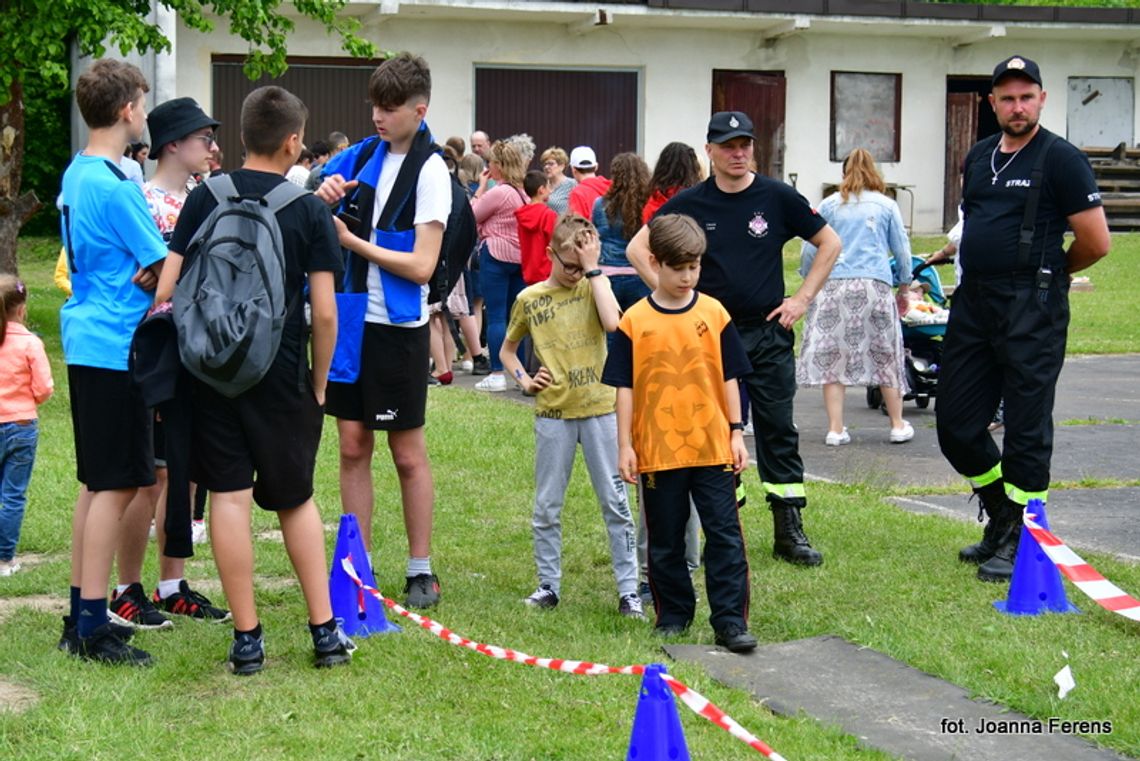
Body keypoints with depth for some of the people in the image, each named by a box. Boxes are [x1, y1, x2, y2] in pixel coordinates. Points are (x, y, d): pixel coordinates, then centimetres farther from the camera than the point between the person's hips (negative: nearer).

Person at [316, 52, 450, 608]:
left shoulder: (429, 171, -12)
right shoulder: (366, 154, 6)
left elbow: (422, 266, -18)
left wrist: (351, 241, -16)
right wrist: (325, 192, -5)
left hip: (399, 327, -6)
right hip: (352, 317, 6)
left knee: (407, 453, 4)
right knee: (353, 447, 8)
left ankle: (421, 569, 14)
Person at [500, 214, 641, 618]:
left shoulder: (593, 286, 2)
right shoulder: (530, 299, 4)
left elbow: (613, 323, -20)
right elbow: (507, 350, 18)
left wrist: (593, 269, -14)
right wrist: (524, 379, -1)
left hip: (599, 408, -1)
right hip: (552, 412, 1)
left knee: (615, 502, 1)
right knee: (546, 506, 7)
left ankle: (628, 589, 7)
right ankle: (548, 585, 19)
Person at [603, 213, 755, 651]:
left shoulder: (713, 314, 1)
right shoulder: (635, 321, -3)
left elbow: (729, 377, 7)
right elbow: (625, 386, 0)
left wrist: (736, 432, 3)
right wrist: (625, 445, -2)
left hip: (712, 448, 0)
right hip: (657, 450, 0)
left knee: (725, 535, -2)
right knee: (665, 541, 10)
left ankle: (730, 620, 3)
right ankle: (672, 615, 24)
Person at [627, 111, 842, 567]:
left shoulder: (778, 198, 0)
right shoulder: (690, 204, -1)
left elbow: (830, 243, 8)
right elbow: (638, 248, 5)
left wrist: (803, 298, 1)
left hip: (769, 333, 0)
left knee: (779, 431, 3)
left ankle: (789, 531, 9)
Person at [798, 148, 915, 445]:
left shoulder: (829, 205, 7)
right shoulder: (886, 205, 7)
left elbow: (810, 249, 7)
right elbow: (902, 250, 12)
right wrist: (904, 287, 24)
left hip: (834, 285, 0)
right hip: (875, 285, 0)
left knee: (833, 357, 3)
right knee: (885, 356, 10)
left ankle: (835, 429, 1)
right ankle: (898, 426, 18)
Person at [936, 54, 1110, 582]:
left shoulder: (1060, 159, -8)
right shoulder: (978, 157, 14)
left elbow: (1096, 243, -9)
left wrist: (1047, 273, 6)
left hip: (1031, 311, -7)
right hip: (972, 302, 7)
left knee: (1026, 430, -1)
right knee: (956, 425, 10)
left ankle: (1019, 541, 10)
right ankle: (1001, 518, 29)